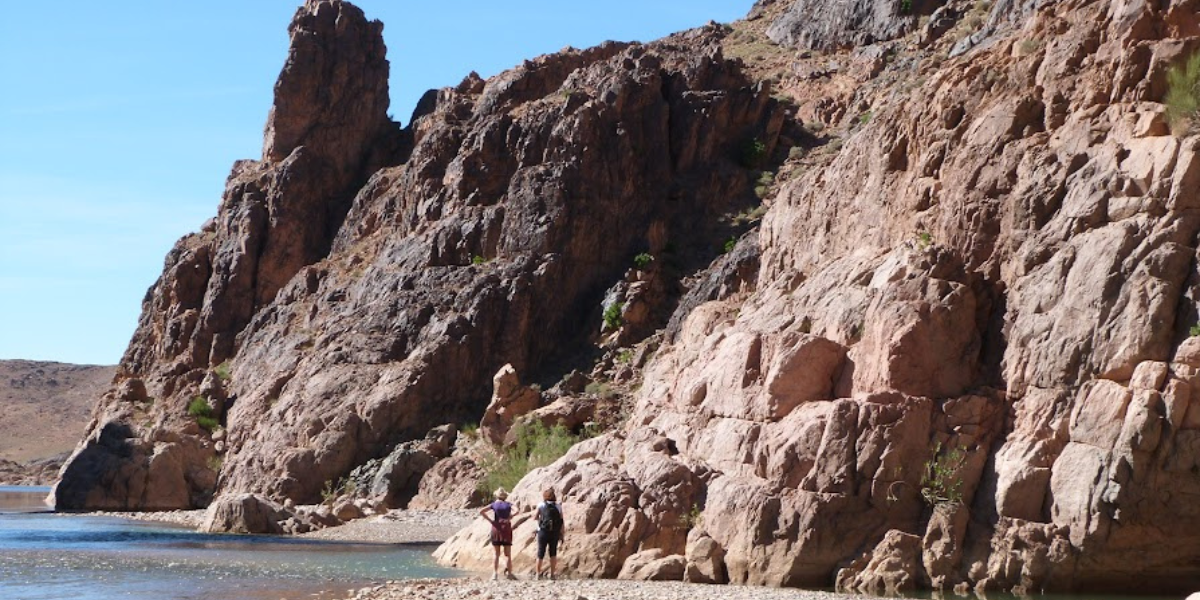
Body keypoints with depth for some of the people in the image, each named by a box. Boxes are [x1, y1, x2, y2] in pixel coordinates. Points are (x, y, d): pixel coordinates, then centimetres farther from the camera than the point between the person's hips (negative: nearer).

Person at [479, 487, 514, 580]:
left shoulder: (494, 504, 1)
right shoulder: (508, 505, 3)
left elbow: (481, 512, -8)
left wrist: (490, 520, -5)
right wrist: (510, 518, -8)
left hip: (496, 528, 0)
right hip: (507, 529, 0)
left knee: (496, 554, 5)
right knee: (508, 554, 7)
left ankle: (495, 573, -3)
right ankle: (509, 573, 0)